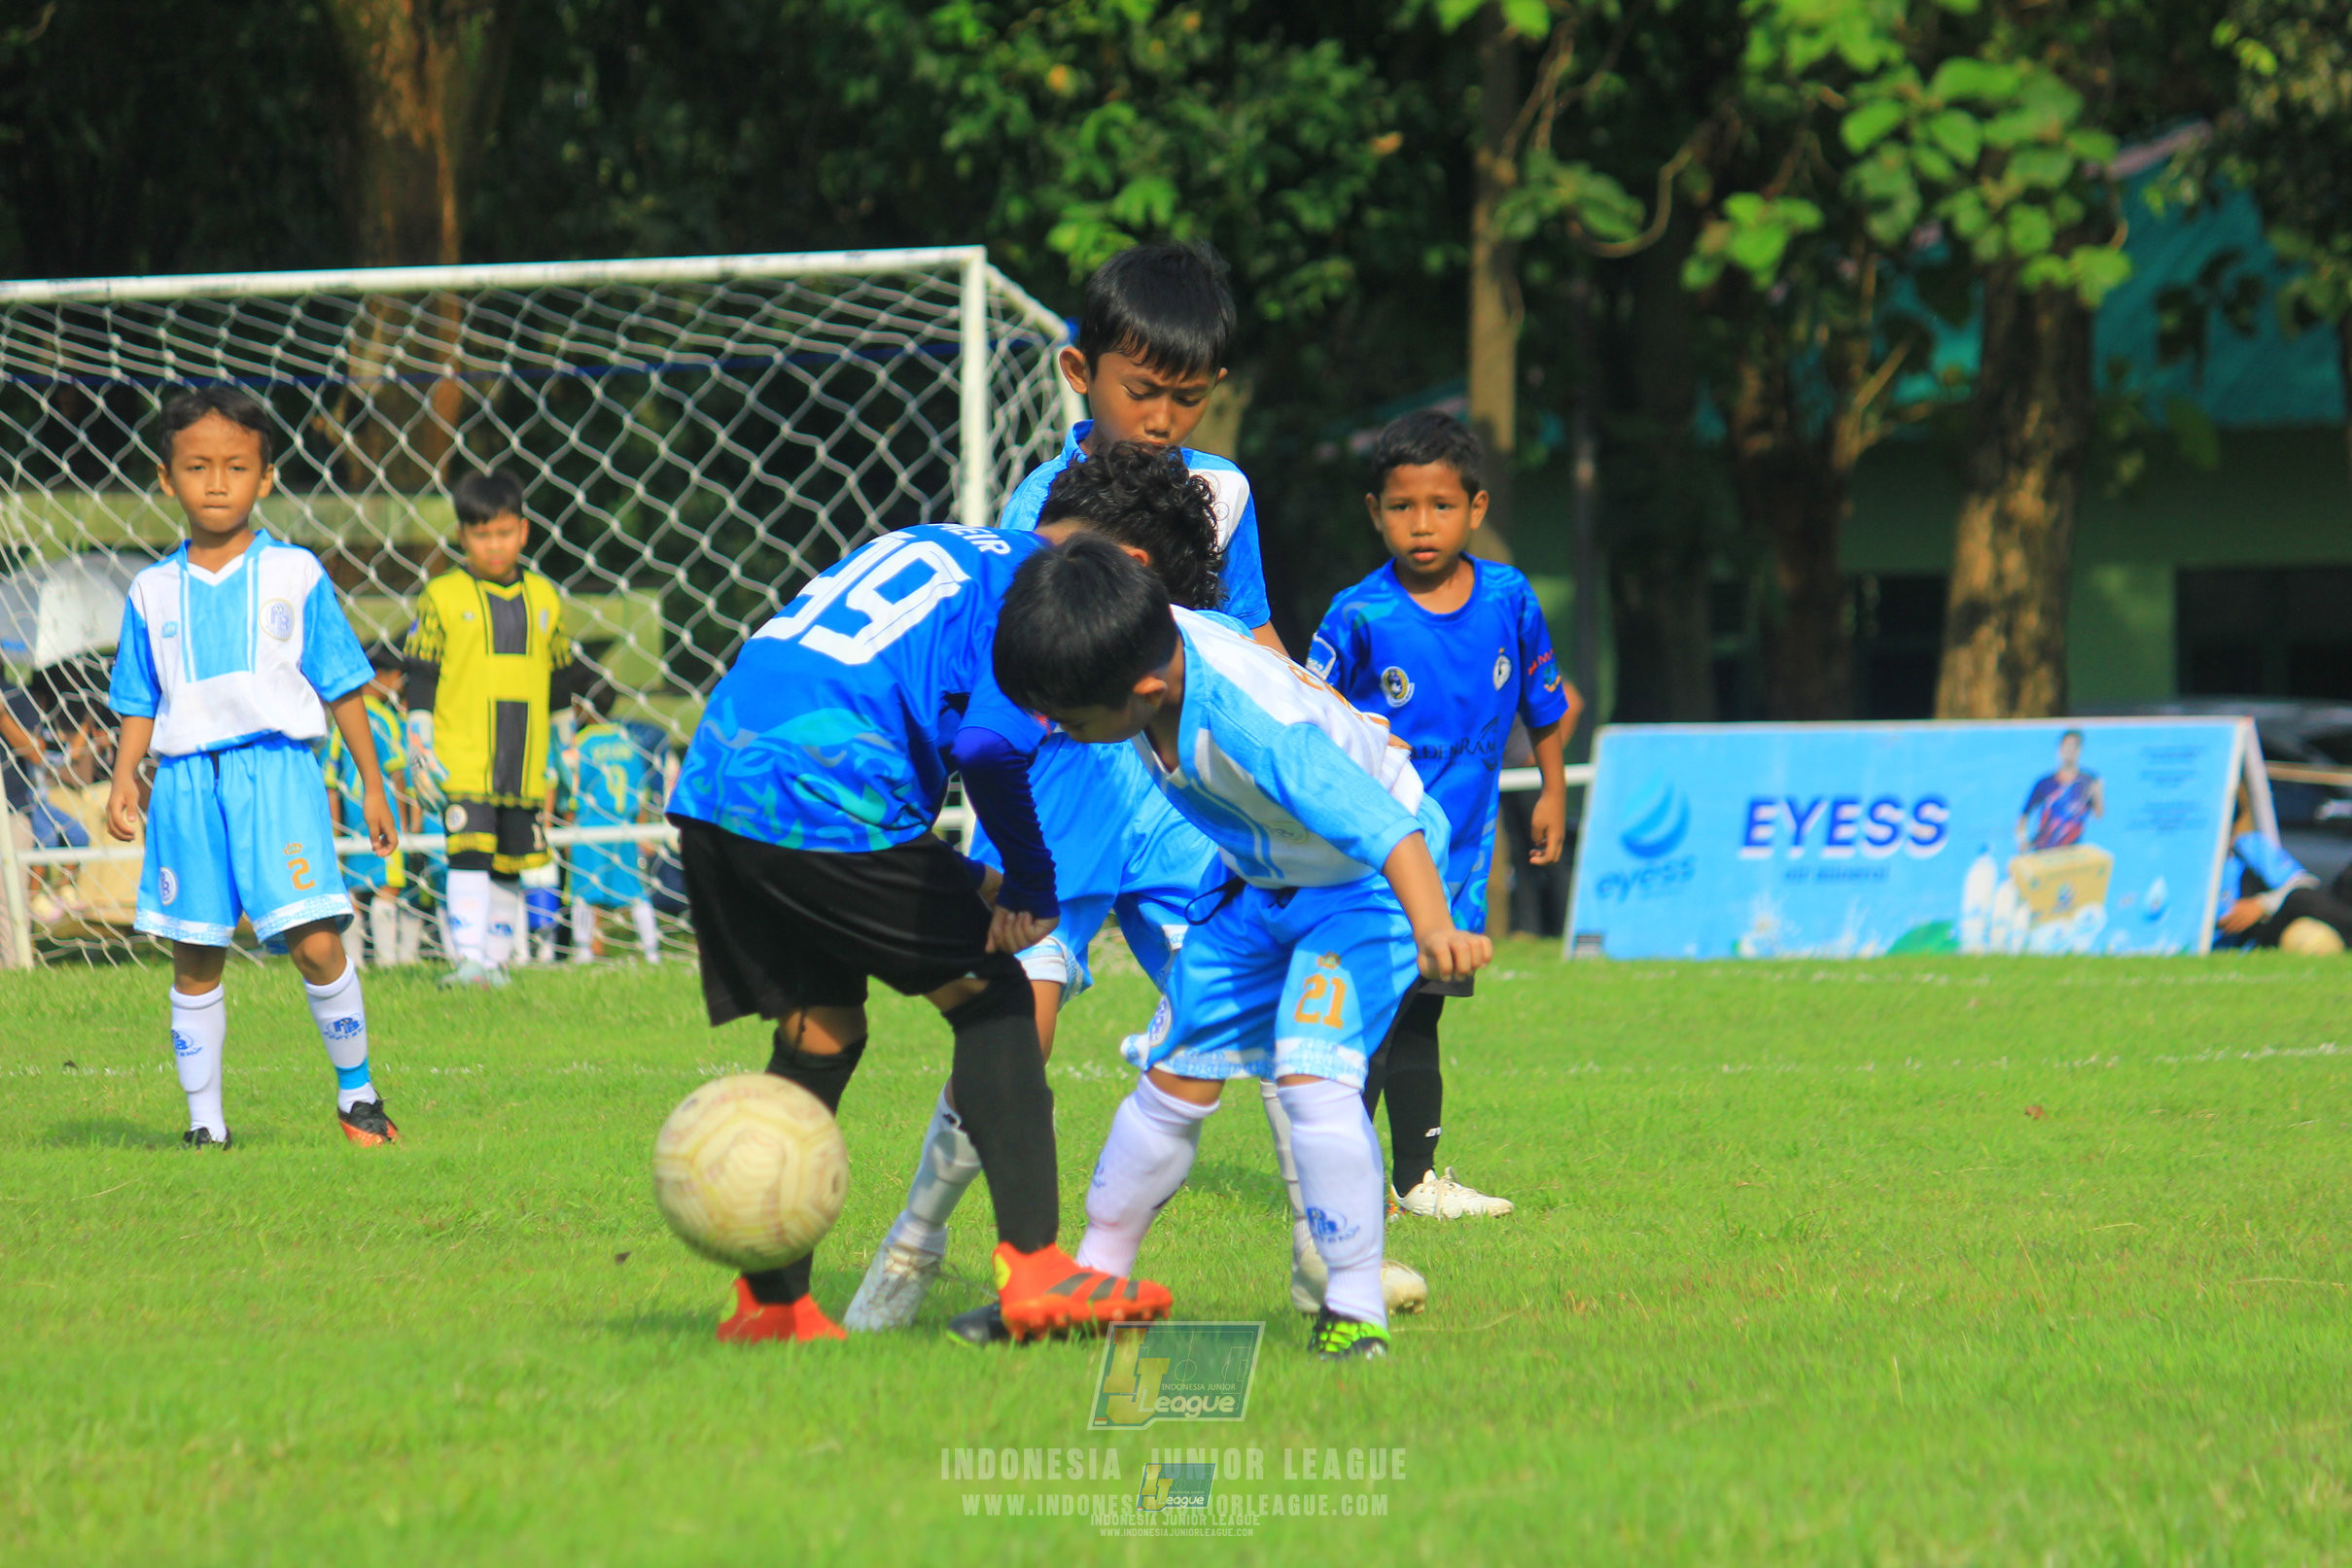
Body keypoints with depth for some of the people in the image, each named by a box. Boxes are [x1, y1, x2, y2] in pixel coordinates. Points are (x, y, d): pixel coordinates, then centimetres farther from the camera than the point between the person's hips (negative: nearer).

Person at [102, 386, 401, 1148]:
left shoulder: (296, 575, 5)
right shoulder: (153, 591, 10)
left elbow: (341, 686, 9)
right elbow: (139, 705, 14)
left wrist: (372, 784, 9)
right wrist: (124, 777, -1)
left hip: (277, 771, -2)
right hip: (185, 778, 2)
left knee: (316, 942, -13)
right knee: (193, 960, 4)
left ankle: (357, 1093, 5)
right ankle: (204, 1120, 13)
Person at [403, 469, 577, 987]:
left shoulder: (543, 599, 12)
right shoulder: (443, 598, 1)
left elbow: (559, 682, 20)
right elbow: (420, 678, 1)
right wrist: (421, 745, -6)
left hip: (525, 764, 4)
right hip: (462, 762, -4)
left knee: (508, 864, 8)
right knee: (469, 854, -14)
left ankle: (497, 960, 16)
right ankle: (469, 959, -17)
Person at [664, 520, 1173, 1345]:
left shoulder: (931, 542, 27)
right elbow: (991, 743, -16)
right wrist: (1032, 885, -3)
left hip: (709, 789, 8)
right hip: (827, 807, -8)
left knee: (819, 1034, 18)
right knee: (992, 996, 5)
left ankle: (770, 1304, 18)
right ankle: (1033, 1269, -2)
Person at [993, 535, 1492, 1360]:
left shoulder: (1252, 722, -42)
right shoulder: (1148, 641, -20)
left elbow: (1386, 828, -47)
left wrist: (1434, 928, -64)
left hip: (1370, 875, -8)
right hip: (1262, 880, 8)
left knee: (1312, 1070, -25)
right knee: (1177, 1074, 11)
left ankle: (1355, 1308, -14)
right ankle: (1093, 1276, 27)